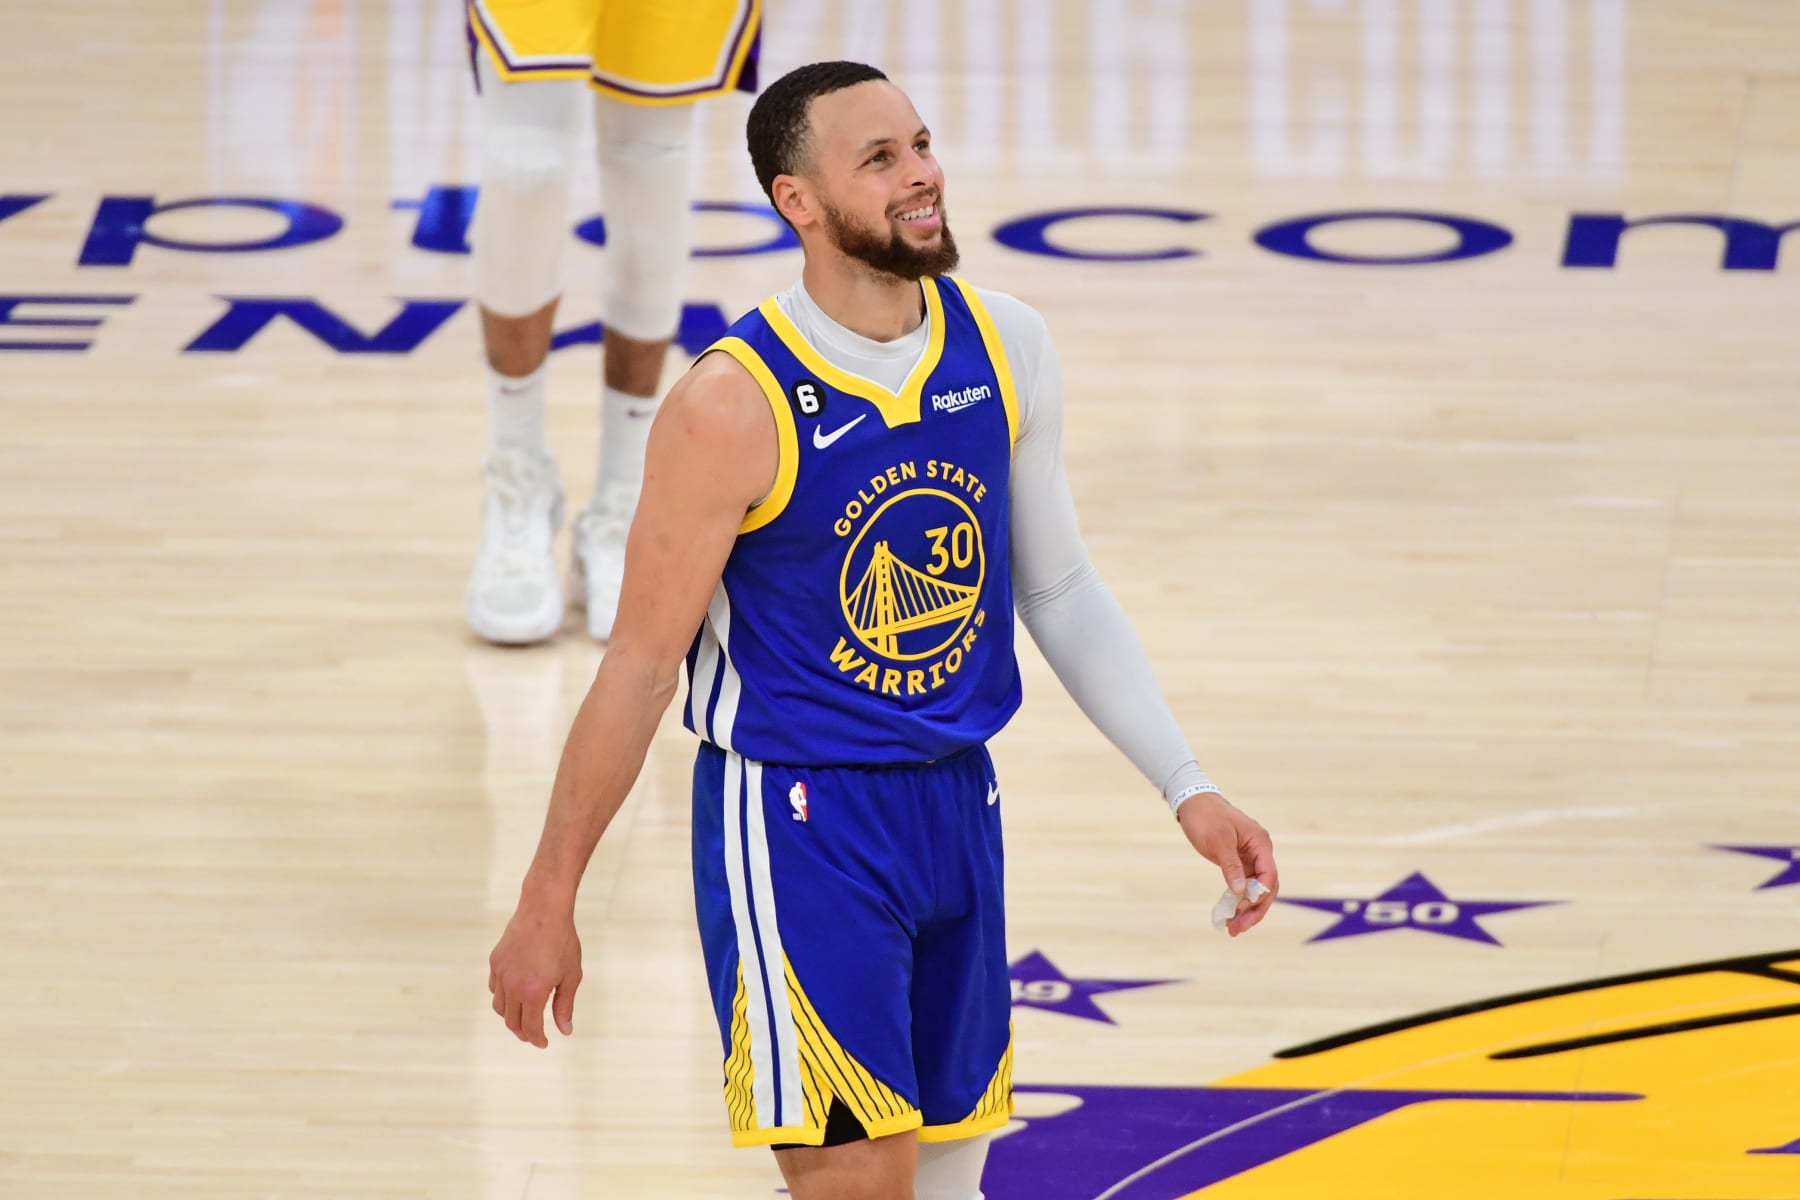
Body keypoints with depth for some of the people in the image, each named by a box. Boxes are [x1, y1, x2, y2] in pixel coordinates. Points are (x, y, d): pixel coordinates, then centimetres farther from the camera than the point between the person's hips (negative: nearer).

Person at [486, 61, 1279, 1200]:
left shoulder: (1006, 348, -1)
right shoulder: (736, 403, -18)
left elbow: (1061, 591, 11)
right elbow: (642, 666, -11)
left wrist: (1188, 788, 4)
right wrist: (548, 904, -6)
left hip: (957, 806, 6)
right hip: (794, 817, -6)